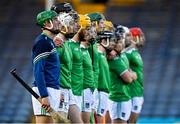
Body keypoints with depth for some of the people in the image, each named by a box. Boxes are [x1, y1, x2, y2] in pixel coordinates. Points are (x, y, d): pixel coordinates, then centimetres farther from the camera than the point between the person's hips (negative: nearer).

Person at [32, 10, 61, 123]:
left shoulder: (50, 42, 19)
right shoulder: (42, 41, -11)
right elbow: (38, 71, -17)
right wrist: (44, 96, -23)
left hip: (53, 90, 10)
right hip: (44, 90, -10)